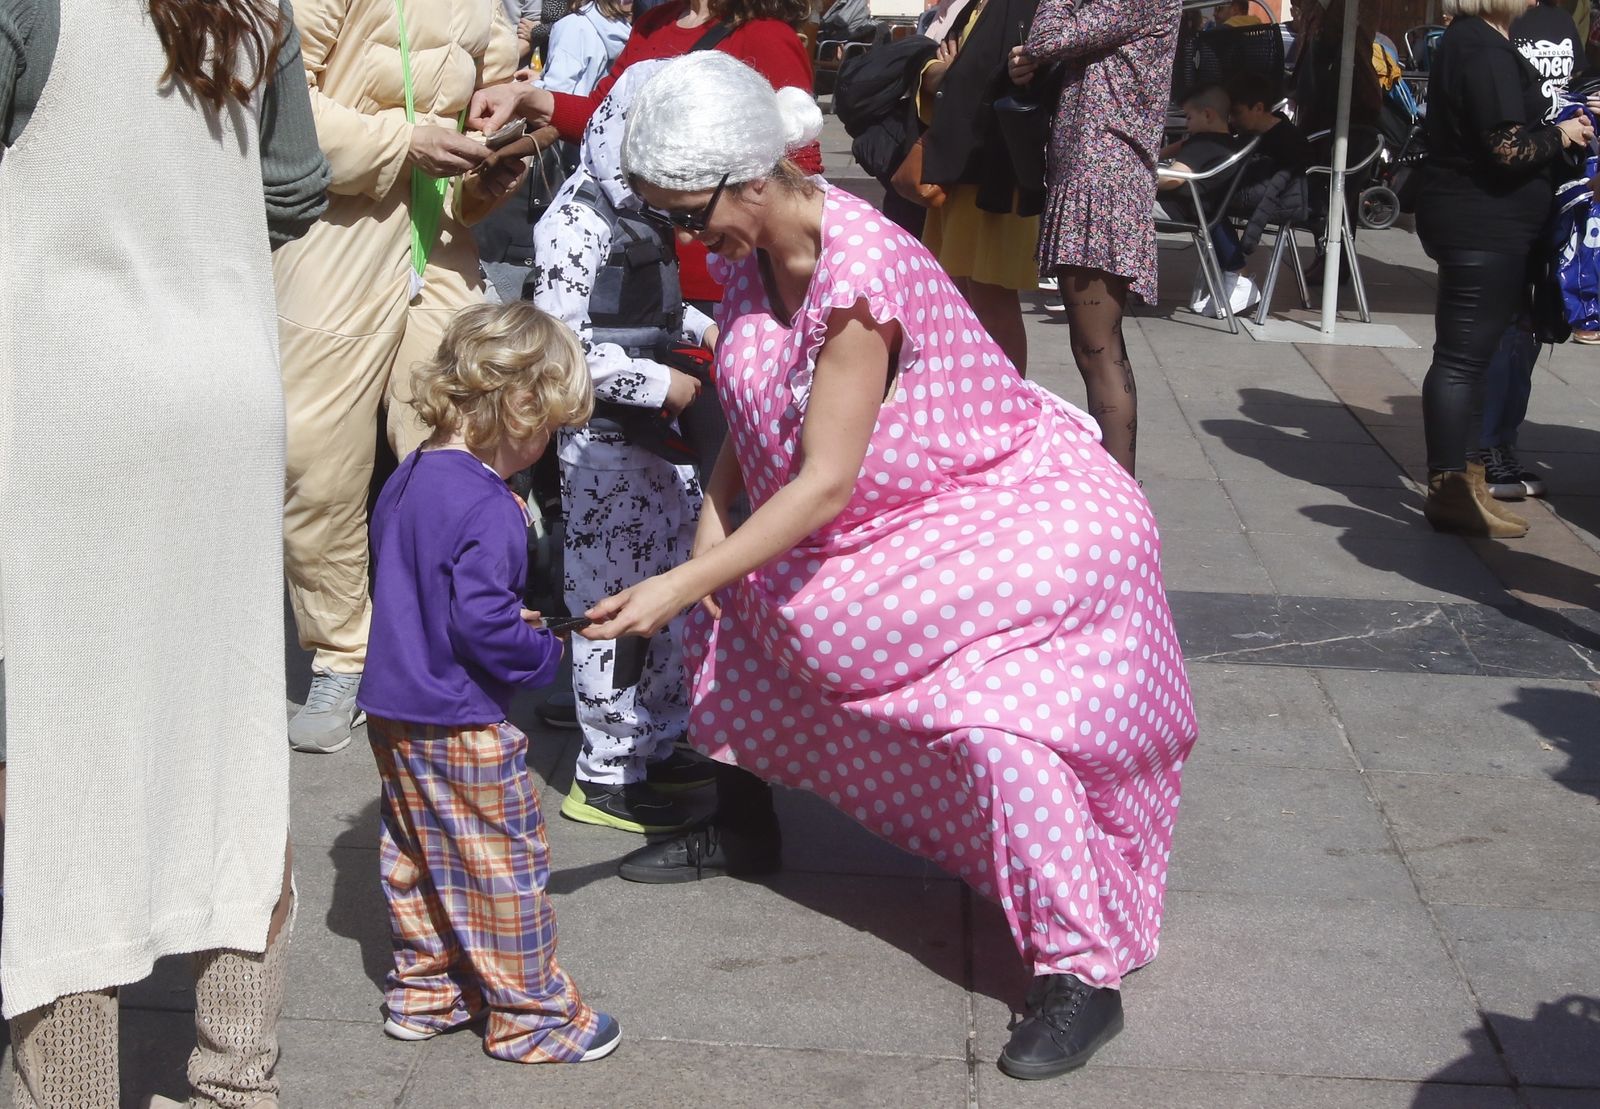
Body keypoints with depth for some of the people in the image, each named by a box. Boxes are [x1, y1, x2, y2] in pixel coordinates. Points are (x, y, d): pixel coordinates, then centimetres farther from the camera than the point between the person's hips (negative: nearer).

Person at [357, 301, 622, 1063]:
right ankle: (529, 1015, 13)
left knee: (412, 857, 19)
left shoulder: (404, 480, 7)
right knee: (504, 869, 3)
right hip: (461, 724, -9)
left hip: (392, 709, 9)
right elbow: (482, 620, -29)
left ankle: (423, 993, 31)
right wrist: (543, 656, -11)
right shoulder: (486, 507, -23)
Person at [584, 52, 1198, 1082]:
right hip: (882, 514, 9)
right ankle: (744, 829, 36)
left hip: (1021, 510, -9)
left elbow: (825, 484, -31)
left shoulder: (858, 272, -32)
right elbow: (753, 417, 6)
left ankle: (1084, 976, -13)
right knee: (737, 606, 15)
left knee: (1003, 724, -27)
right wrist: (711, 535, -7)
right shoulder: (749, 248, -6)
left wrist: (677, 590, -30)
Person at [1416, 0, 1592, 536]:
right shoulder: (1487, 50, -18)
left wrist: (1553, 127, 11)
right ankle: (1450, 489, 0)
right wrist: (1560, 135, -7)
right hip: (1484, 227, -10)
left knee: (1466, 353, 16)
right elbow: (1509, 149, -24)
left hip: (1472, 224, 10)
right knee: (1463, 356, -5)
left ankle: (1454, 473, 24)